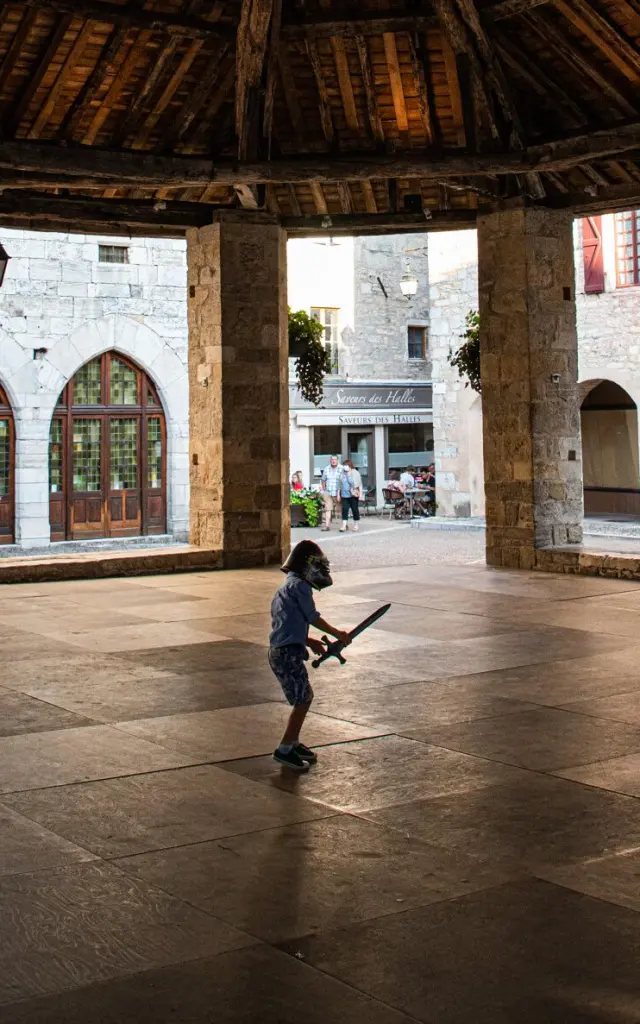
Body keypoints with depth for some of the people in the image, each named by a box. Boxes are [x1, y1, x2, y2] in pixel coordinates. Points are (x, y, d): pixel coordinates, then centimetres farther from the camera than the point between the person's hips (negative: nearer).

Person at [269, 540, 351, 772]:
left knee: (304, 697, 18)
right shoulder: (299, 585, -10)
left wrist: (309, 641, 20)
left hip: (280, 651, 10)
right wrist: (337, 634, 5)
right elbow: (313, 618, -7)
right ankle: (284, 750, -2)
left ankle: (293, 743, 27)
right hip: (288, 653, -10)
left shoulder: (286, 587, 20)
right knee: (302, 700, -4)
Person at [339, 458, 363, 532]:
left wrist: (360, 493, -8)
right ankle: (344, 525, -7)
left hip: (353, 495, -3)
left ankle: (356, 525, 15)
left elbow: (359, 484, -1)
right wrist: (338, 494, 12)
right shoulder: (342, 474, 11)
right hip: (344, 495, 3)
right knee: (344, 509, -5)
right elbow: (340, 485, 16)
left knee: (355, 510, 4)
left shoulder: (355, 473, -1)